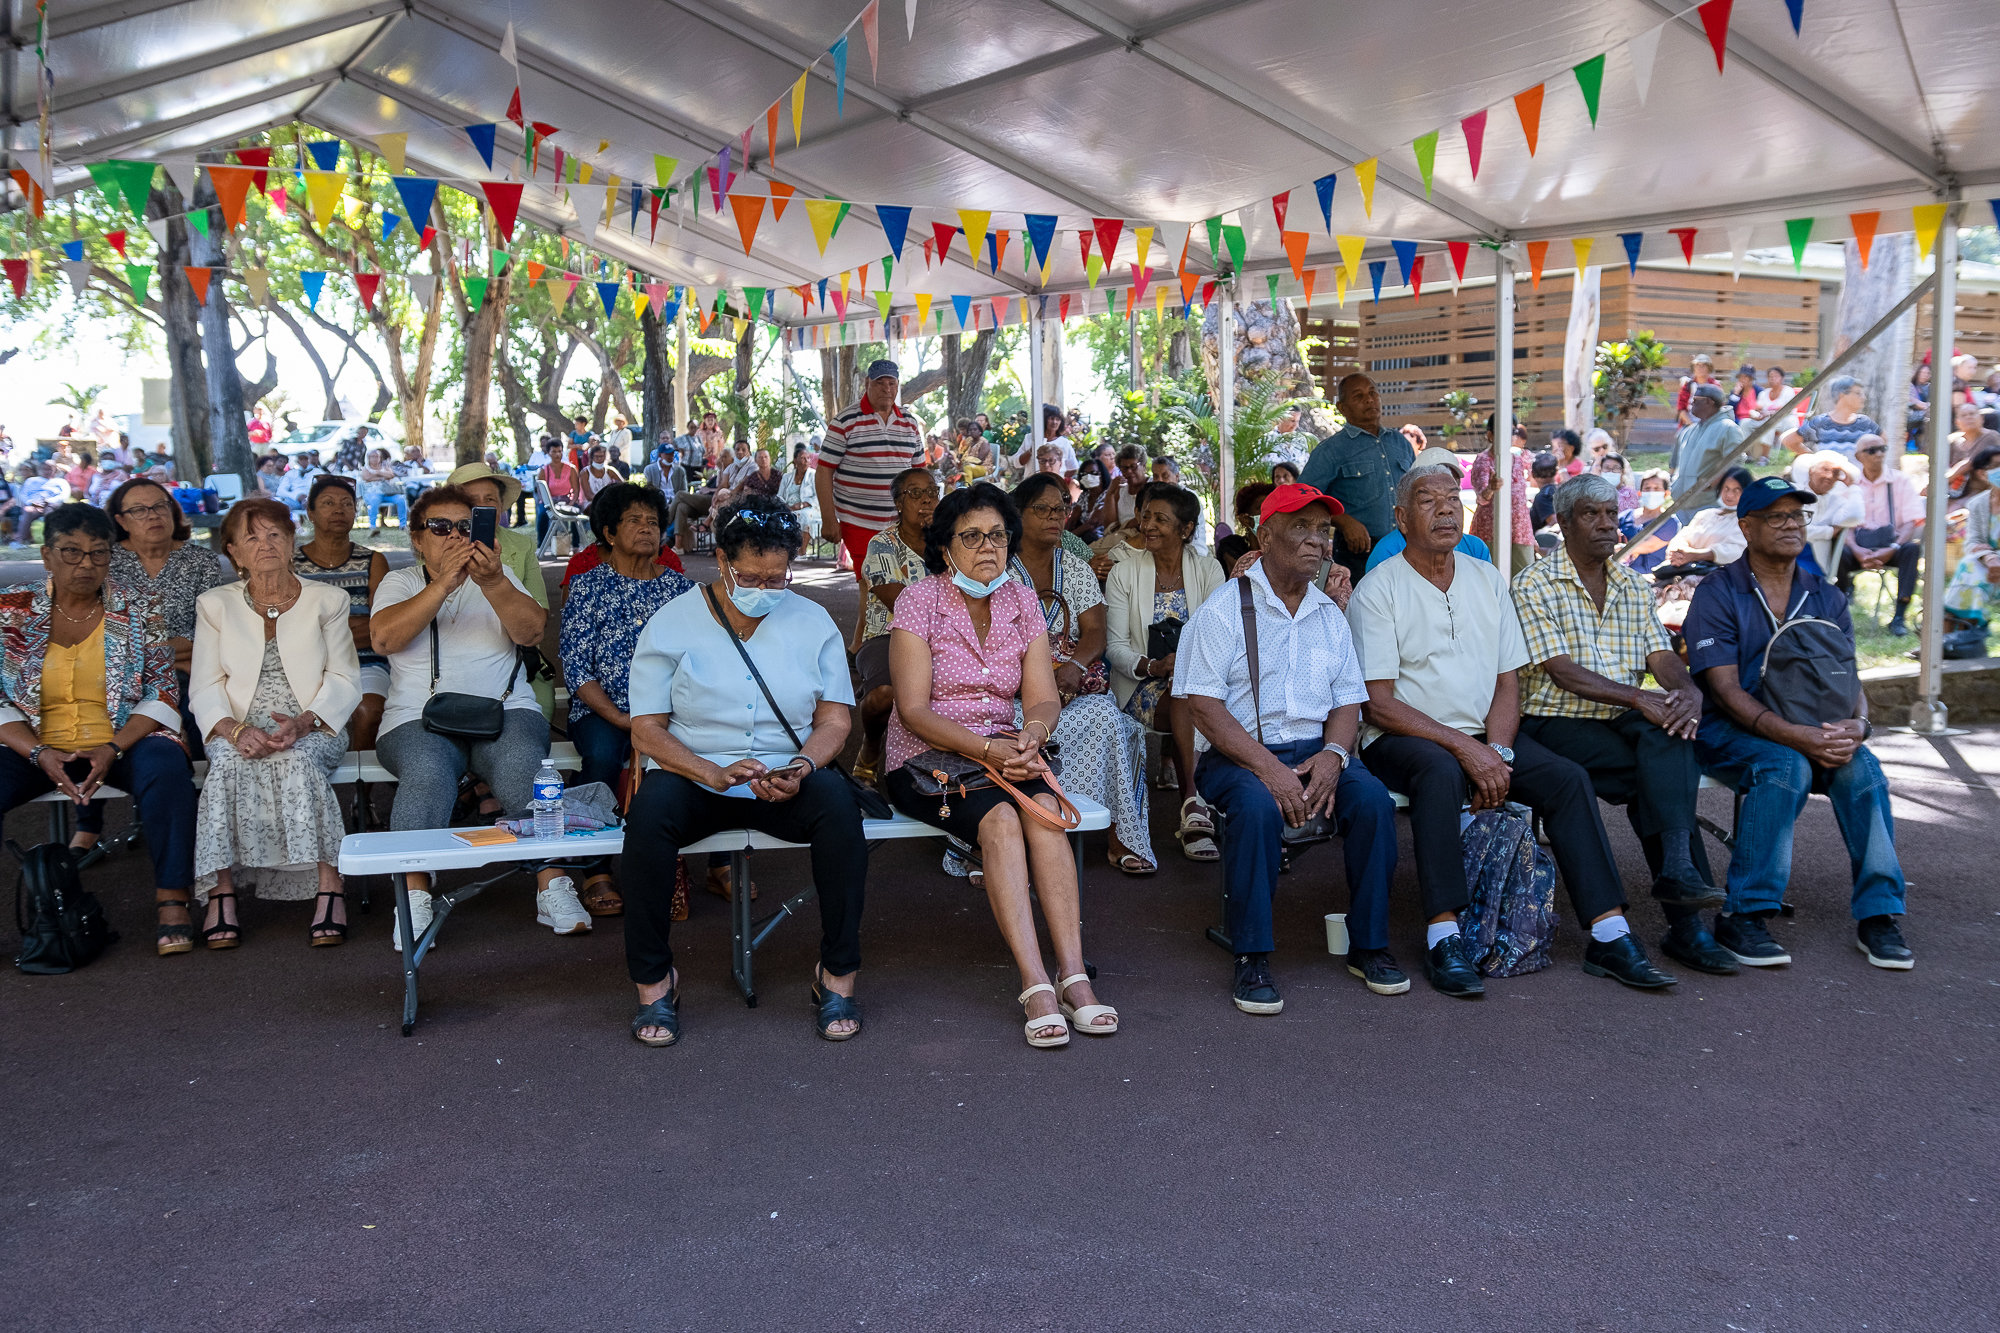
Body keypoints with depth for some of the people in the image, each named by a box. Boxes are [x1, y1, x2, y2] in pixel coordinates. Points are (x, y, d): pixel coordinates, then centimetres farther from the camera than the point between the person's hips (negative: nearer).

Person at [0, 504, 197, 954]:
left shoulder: (138, 612, 3)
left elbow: (162, 695, -1)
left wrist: (113, 750, -15)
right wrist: (40, 754, -15)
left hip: (125, 743, -1)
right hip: (36, 749, 1)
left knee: (166, 769, -33)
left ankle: (171, 902, -28)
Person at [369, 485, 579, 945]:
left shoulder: (499, 576, 18)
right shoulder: (400, 582, 15)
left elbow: (532, 631, -2)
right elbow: (384, 638, -7)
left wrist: (492, 583, -20)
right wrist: (443, 583, -17)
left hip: (505, 710, 1)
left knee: (522, 768, -32)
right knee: (427, 775, -34)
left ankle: (552, 888, -26)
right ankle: (415, 899, -25)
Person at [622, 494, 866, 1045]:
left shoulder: (813, 622, 7)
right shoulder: (670, 624, 1)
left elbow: (834, 719, 3)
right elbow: (646, 731, -5)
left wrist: (801, 768, -19)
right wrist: (714, 773, -22)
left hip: (788, 780, 1)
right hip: (694, 779, -1)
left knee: (838, 800, -31)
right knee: (651, 808, -34)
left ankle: (838, 974, -18)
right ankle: (653, 980, -15)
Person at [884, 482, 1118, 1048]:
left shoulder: (1022, 602, 8)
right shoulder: (919, 601, -6)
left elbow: (1042, 698, 4)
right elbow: (913, 709, -13)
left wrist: (1032, 735, -20)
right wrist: (986, 749, -25)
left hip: (1004, 751, 4)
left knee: (1042, 808, -29)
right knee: (1000, 818, -33)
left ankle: (1073, 975, -33)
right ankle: (1036, 985, -36)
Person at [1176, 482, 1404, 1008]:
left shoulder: (1330, 615, 16)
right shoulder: (1222, 610, -2)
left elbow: (1347, 700, 14)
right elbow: (1203, 705, -10)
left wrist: (1333, 754, -10)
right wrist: (1268, 767, -21)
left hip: (1316, 751, 4)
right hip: (1239, 754, -4)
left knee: (1372, 798, -24)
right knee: (1257, 806, -35)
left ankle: (1368, 944, -8)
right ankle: (1252, 958, -22)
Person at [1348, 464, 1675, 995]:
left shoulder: (1487, 579, 12)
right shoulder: (1378, 590, -5)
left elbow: (1508, 682, 9)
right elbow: (1379, 705, -12)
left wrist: (1496, 751, -10)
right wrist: (1464, 748, -20)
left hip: (1484, 737, 5)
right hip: (1404, 738, -5)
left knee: (1567, 777, -17)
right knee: (1441, 772, -36)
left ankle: (1609, 936, -15)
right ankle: (1444, 937, -32)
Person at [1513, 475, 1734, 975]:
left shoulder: (1635, 587, 17)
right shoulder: (1534, 587, -3)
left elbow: (1661, 656, 7)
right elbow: (1563, 673, -13)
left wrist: (1688, 691, -16)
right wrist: (1638, 698, -23)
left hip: (1623, 724, 5)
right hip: (1556, 724, -5)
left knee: (1669, 734, -29)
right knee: (1670, 773, -24)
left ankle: (1677, 870, -33)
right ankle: (1685, 923, -22)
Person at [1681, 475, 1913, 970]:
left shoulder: (1826, 598, 12)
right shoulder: (1717, 594, -5)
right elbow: (1727, 691, -14)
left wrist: (1856, 725, -20)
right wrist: (1795, 735, -28)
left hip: (1810, 730, 4)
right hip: (1728, 731, -4)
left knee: (1861, 766, -25)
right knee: (1786, 767, -34)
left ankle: (1877, 915, -17)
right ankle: (1742, 916, -27)